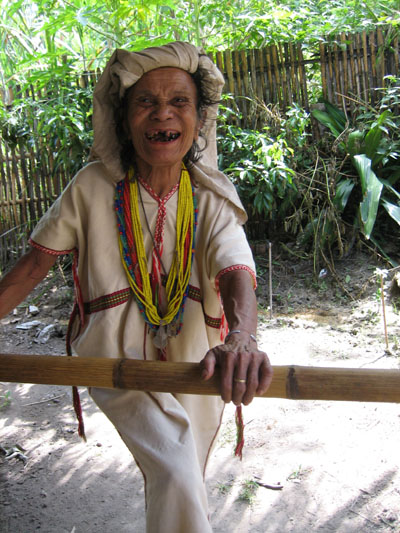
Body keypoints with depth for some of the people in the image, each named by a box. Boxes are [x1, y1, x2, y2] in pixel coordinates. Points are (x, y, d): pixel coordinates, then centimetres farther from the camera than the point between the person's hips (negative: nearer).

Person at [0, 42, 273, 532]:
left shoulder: (213, 197, -9)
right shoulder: (93, 186, -11)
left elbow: (236, 273, -25)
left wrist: (240, 337, -47)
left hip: (196, 364, 3)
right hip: (119, 360, -2)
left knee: (180, 484, 22)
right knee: (176, 477, -24)